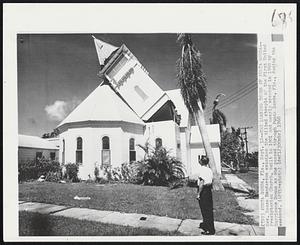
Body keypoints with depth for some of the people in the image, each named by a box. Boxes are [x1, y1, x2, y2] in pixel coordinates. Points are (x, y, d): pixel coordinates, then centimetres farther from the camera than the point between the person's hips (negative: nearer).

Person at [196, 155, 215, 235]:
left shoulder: (202, 169, -17)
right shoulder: (209, 170, 8)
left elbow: (201, 183, -21)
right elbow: (211, 181, 14)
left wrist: (198, 194, -17)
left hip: (203, 190, -9)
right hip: (209, 190, 9)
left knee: (205, 210, -1)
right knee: (209, 209, 18)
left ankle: (210, 230, 4)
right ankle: (205, 224, 35)